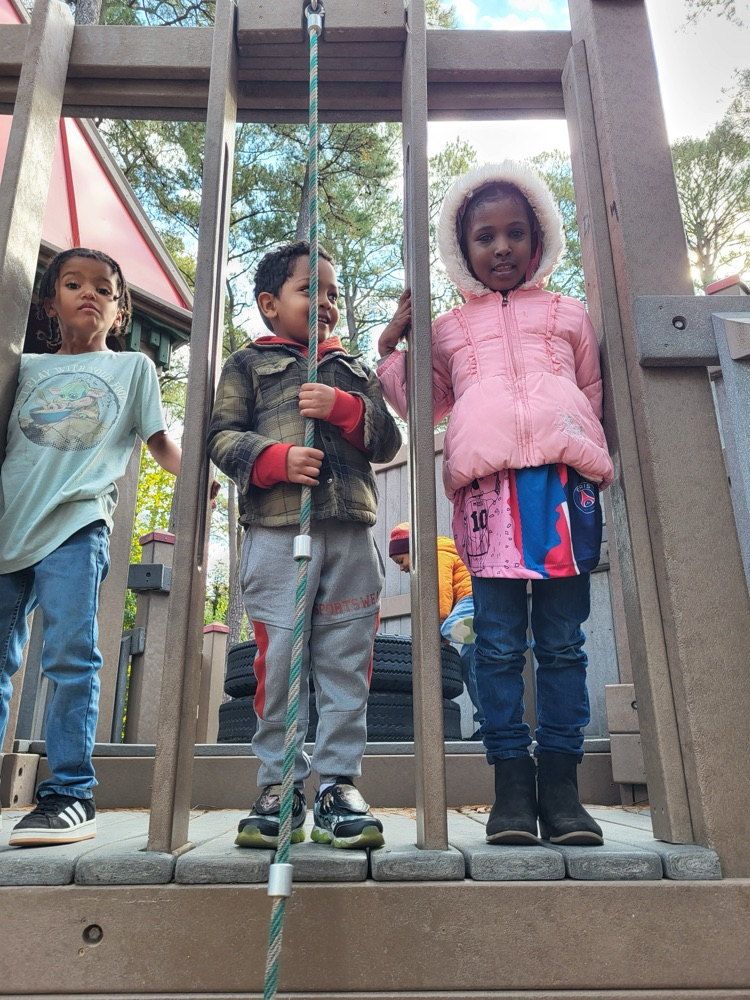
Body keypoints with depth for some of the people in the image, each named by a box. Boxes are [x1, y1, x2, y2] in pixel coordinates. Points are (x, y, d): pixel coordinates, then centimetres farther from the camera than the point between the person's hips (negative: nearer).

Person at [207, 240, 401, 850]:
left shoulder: (355, 371, 24)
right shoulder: (249, 363, 16)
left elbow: (389, 439, 13)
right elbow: (223, 435, 5)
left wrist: (342, 408, -5)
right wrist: (275, 457, -14)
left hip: (351, 532, 3)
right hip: (276, 530, -2)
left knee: (345, 659, 1)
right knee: (280, 656, -3)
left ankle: (338, 784, 9)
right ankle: (278, 787, 9)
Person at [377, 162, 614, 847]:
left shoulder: (568, 314, 25)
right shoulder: (448, 329, 25)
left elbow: (596, 400, 25)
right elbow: (419, 403, 29)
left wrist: (597, 474, 14)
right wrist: (392, 343, 19)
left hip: (564, 476, 0)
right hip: (488, 482, 0)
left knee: (563, 640, -1)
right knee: (499, 641, -3)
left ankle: (560, 778, 7)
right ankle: (511, 779, 4)